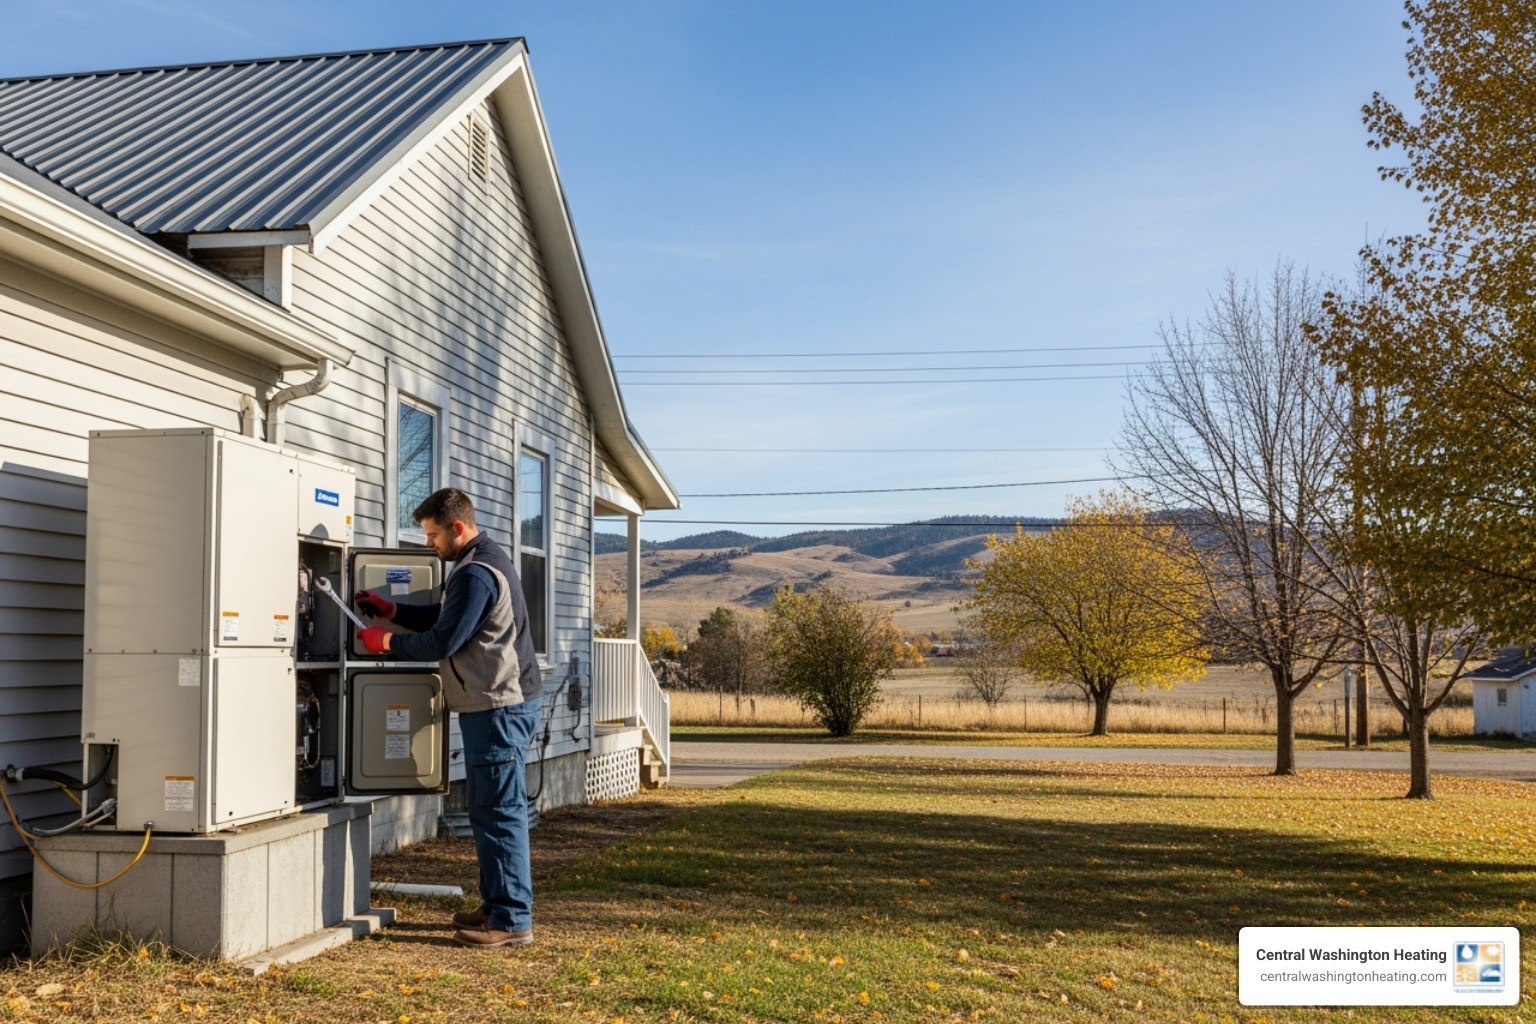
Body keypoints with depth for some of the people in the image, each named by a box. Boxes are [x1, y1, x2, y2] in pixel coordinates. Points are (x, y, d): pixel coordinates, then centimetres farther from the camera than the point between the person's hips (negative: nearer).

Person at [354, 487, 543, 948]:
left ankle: (512, 920, -3)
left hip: (499, 707, -11)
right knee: (487, 808, 16)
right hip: (500, 703, 11)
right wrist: (389, 609, 15)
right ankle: (496, 906, 24)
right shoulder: (485, 560, 17)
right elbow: (442, 618, 23)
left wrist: (385, 641, -5)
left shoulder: (476, 573, -18)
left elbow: (441, 641, -18)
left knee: (499, 811, -7)